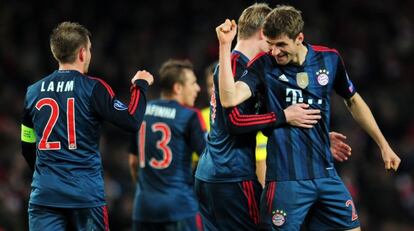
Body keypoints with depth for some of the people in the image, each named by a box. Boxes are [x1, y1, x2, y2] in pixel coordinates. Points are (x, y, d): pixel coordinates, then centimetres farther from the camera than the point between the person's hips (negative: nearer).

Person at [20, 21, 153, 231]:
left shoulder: (33, 92, 8)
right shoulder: (93, 89, -6)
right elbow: (131, 122, -10)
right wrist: (140, 85, 6)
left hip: (44, 195, 3)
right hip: (86, 195, -3)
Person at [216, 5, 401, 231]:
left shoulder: (329, 59, 3)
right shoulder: (264, 65, -7)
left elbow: (353, 102, 19)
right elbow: (229, 98, -22)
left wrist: (383, 144, 21)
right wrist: (225, 45, -25)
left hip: (325, 173, 4)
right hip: (286, 178, -4)